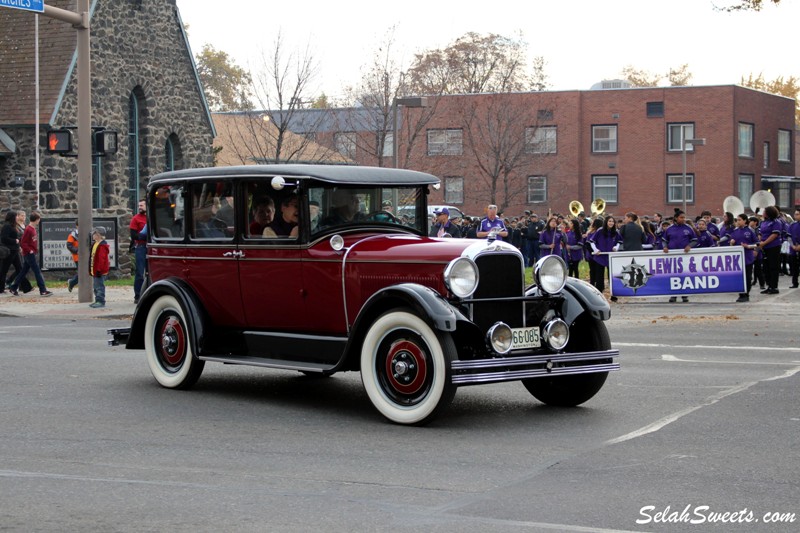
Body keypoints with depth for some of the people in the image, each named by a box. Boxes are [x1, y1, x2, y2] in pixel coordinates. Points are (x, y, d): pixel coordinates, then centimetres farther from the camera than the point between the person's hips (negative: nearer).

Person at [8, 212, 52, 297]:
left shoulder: (33, 229, 11)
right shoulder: (28, 229, -16)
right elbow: (22, 243, -18)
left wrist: (35, 249, 13)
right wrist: (29, 250, -17)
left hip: (31, 254, 9)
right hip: (29, 254, -9)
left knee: (24, 271, 13)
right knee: (37, 271, -9)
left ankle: (13, 288, 20)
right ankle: (43, 290, -9)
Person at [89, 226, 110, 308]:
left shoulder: (102, 246, -17)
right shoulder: (95, 244, 16)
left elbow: (101, 259, -22)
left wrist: (99, 270, -23)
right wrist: (91, 270, 24)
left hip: (100, 271, -11)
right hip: (95, 271, 11)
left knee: (100, 286, -8)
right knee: (95, 286, 15)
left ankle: (101, 301, -5)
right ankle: (98, 301, 22)